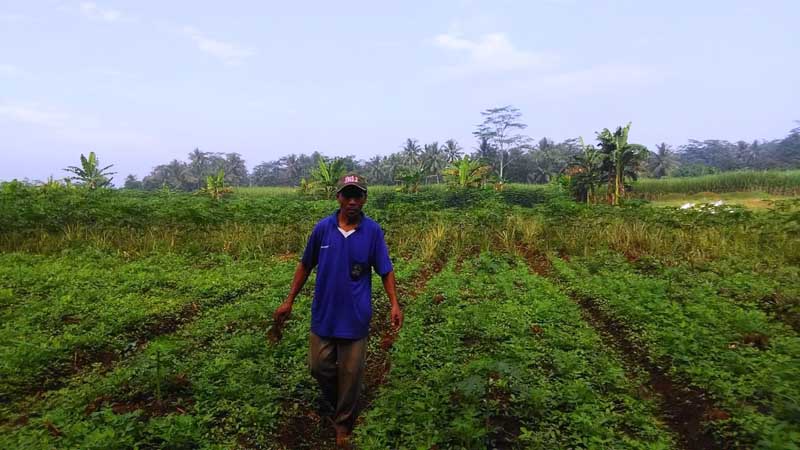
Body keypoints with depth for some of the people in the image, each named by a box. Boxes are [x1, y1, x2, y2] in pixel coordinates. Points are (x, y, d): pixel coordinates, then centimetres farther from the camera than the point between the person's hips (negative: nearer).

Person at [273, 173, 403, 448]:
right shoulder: (323, 228, -5)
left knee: (350, 373, 10)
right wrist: (289, 301, 6)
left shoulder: (373, 231, -9)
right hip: (324, 313, 2)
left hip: (355, 317, -2)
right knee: (319, 366, 12)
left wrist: (395, 304, -17)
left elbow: (386, 270, -4)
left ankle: (343, 425, 32)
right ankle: (332, 401, 44)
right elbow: (305, 266, 6)